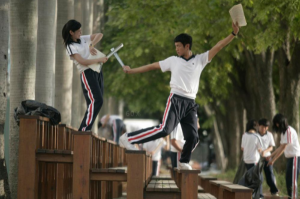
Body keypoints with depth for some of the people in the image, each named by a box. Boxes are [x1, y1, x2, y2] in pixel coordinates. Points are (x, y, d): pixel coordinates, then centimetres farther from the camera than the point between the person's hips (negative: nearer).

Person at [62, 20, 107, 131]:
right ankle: (84, 130, -25)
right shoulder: (70, 47, -5)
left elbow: (99, 35, 16)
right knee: (96, 101, -21)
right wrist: (100, 60, -12)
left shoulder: (83, 39, 16)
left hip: (97, 72, 8)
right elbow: (82, 61, -16)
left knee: (97, 102, 2)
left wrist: (91, 45, -1)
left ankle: (84, 130, 2)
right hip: (87, 73, -8)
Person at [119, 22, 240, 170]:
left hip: (190, 104, 3)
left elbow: (218, 47, 4)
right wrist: (131, 71, 20)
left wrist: (233, 34, -5)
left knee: (192, 137, -4)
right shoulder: (173, 60, 11)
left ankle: (183, 162, 15)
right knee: (165, 129, -20)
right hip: (176, 100, -3)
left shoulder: (200, 60, 11)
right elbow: (153, 66, 17)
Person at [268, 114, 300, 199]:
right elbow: (281, 147, 18)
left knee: (292, 180, -11)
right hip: (289, 157, 10)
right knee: (288, 179, 10)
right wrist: (271, 156, 14)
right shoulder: (283, 132, 13)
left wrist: (273, 160, -18)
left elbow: (283, 148, -20)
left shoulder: (289, 131, -18)